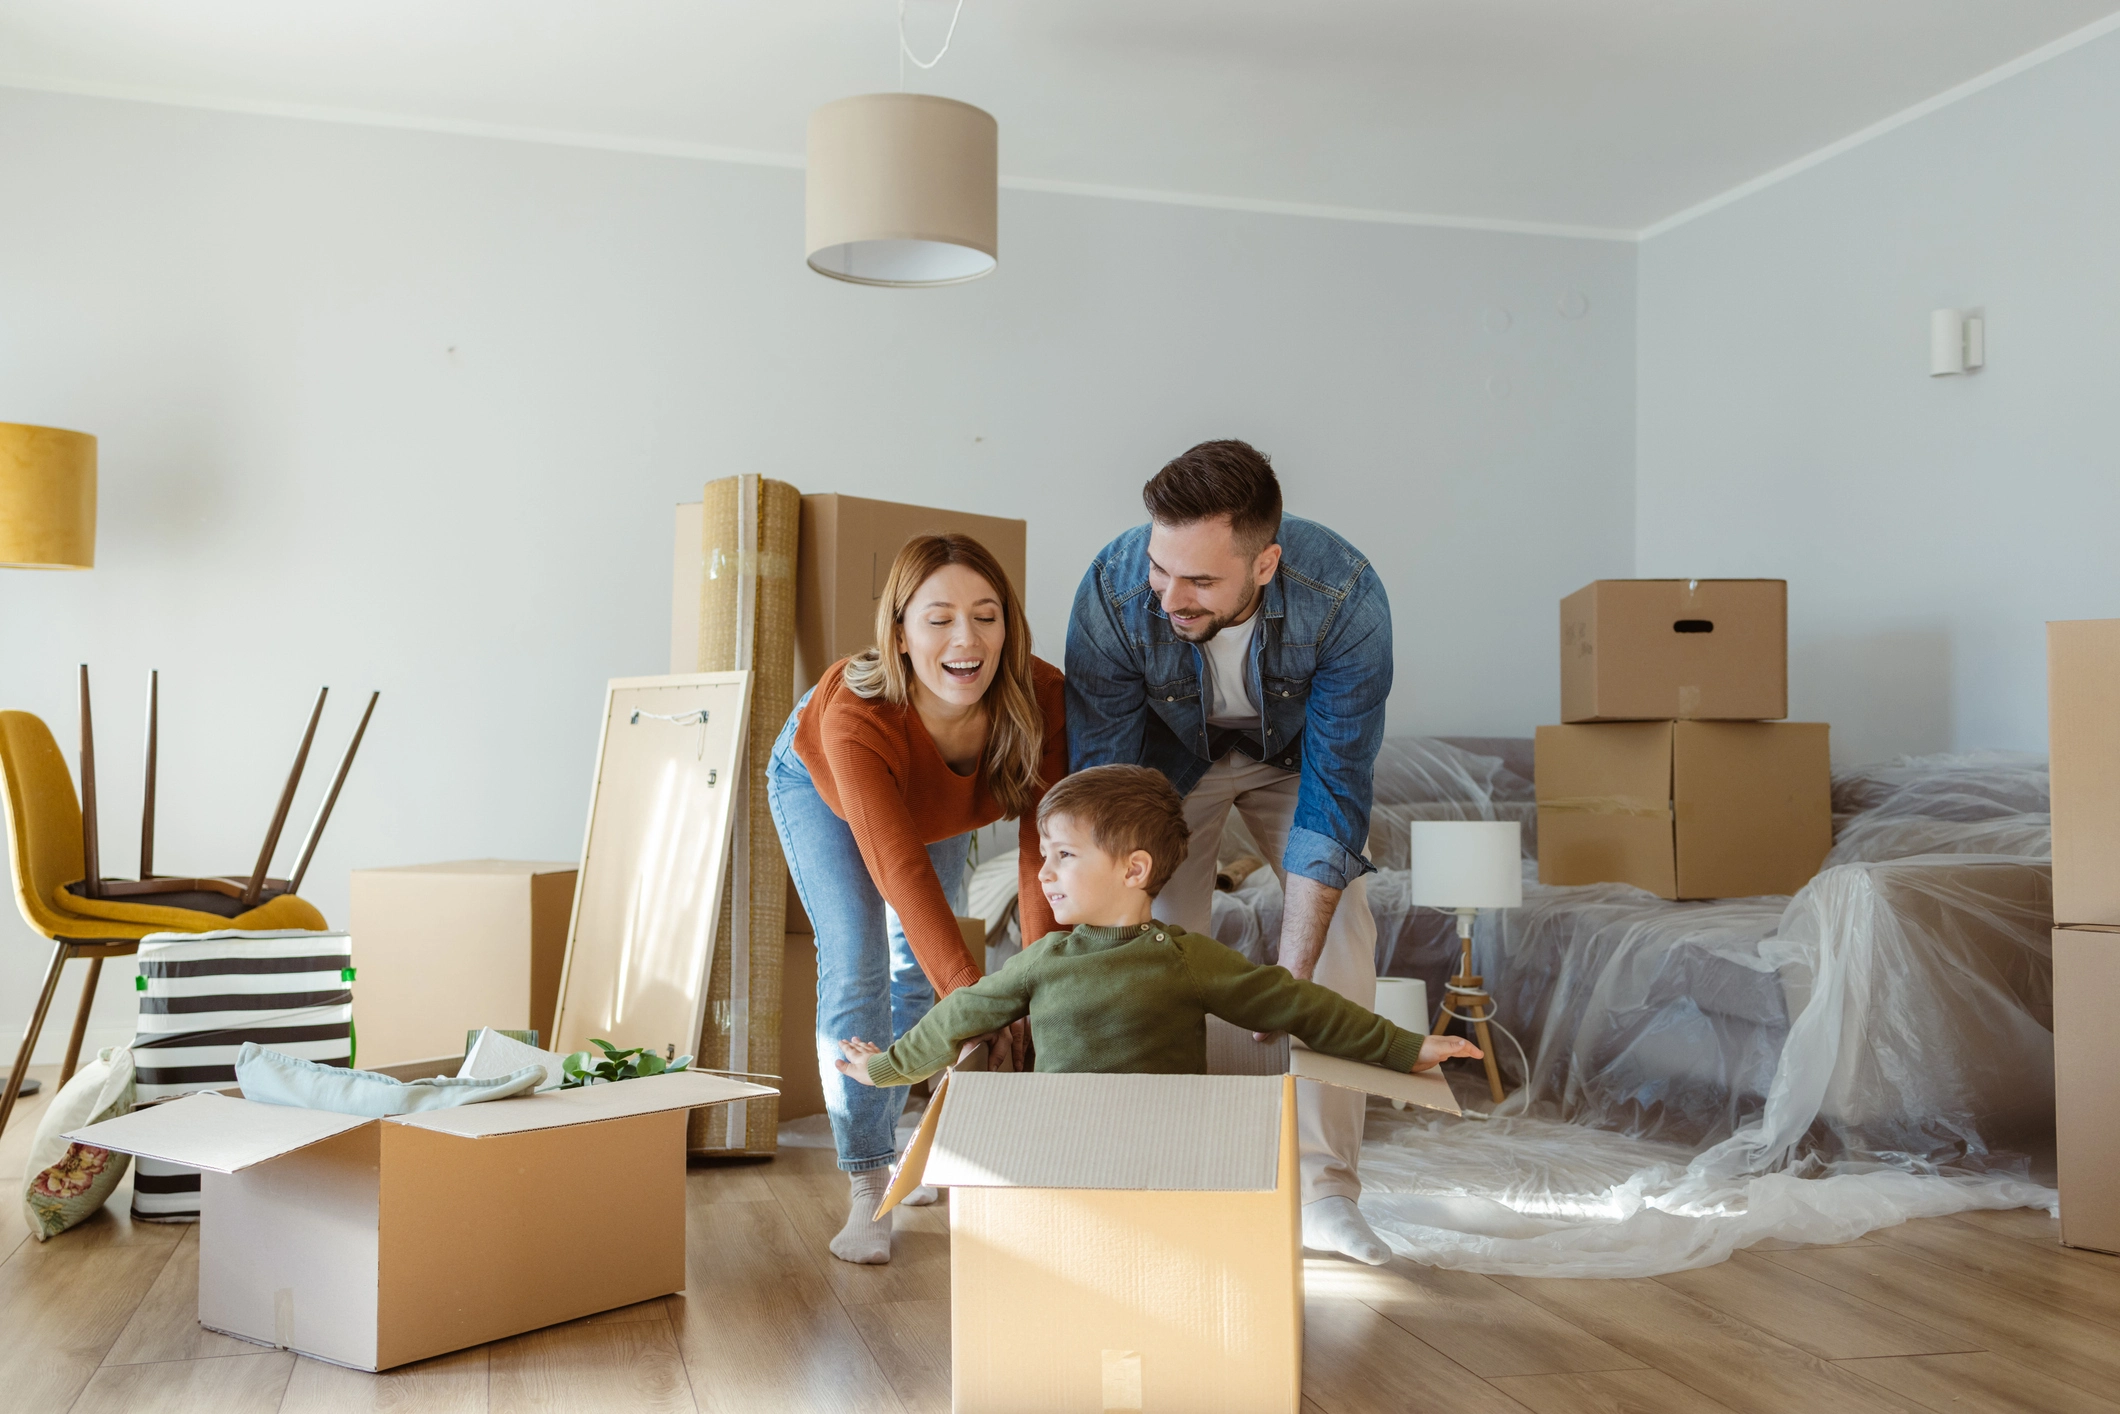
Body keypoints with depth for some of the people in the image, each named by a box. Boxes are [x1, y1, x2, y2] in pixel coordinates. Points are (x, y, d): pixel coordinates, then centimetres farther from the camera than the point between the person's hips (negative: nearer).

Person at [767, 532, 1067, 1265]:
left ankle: (886, 1144, 33)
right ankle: (866, 1189, -9)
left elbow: (1046, 845, -38)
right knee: (857, 964, -15)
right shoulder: (852, 717, -47)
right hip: (819, 785, -4)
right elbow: (899, 868, -53)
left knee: (919, 965, 11)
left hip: (934, 801, 4)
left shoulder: (1042, 700, -38)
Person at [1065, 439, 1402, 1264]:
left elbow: (1334, 794, -34)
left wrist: (1290, 979, -38)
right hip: (1170, 751, 0)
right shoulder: (1113, 594, -37)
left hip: (1294, 752, 0)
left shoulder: (1344, 596, -38)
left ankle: (1323, 1189, -5)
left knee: (1339, 930, -13)